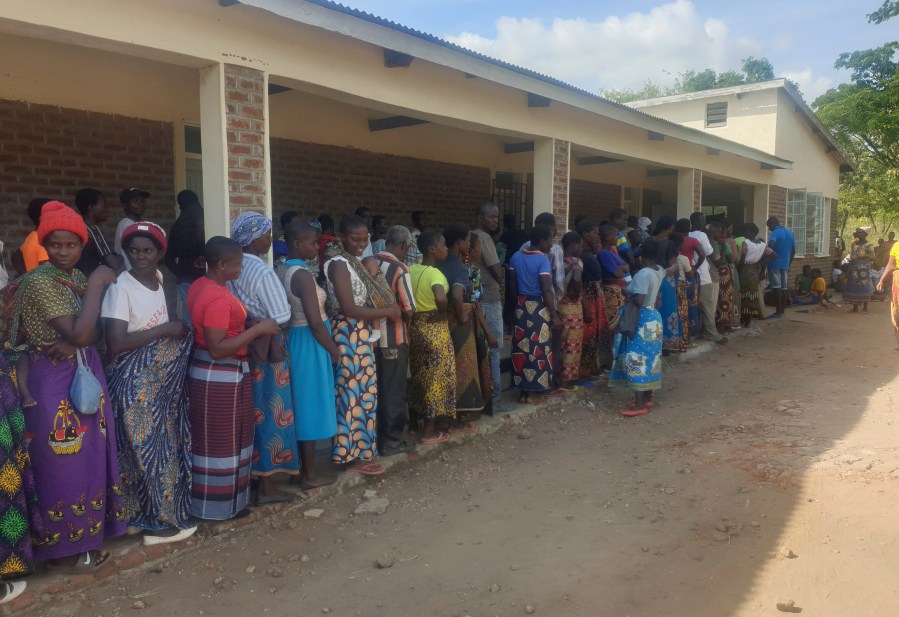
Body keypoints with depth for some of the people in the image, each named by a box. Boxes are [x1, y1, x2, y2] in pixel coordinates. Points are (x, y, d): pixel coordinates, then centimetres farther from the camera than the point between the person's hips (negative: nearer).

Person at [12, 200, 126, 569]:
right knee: (62, 464, 5)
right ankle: (59, 546, 22)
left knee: (86, 460, 15)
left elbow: (93, 333, 4)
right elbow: (79, 333, -26)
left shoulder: (77, 277, 7)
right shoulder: (38, 281, -17)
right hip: (54, 384, -7)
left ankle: (82, 538, 31)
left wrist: (72, 344, -18)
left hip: (85, 377, 7)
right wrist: (96, 285, -19)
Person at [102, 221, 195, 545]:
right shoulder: (120, 288, -15)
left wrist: (181, 331, 0)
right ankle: (158, 521, 15)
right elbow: (115, 344, -23)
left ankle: (167, 511, 30)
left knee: (168, 445, 15)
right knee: (149, 449, 2)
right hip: (137, 384, -7)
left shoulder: (159, 278, 5)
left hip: (165, 379, 7)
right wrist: (165, 329, -19)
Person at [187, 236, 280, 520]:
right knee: (221, 441, 4)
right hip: (221, 376, -10)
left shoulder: (201, 285, 6)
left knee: (213, 439, 19)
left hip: (209, 372, 10)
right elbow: (217, 349, -28)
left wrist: (251, 326, 9)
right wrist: (257, 329, -24)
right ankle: (219, 505, 18)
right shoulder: (218, 298, -25)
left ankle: (207, 499, 33)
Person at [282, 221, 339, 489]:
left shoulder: (286, 271, 8)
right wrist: (335, 350, -11)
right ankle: (309, 475, 11)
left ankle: (301, 467, 28)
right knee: (311, 405, 0)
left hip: (296, 340, 9)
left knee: (303, 405, 16)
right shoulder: (303, 274, -21)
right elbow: (315, 323, -23)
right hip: (311, 344, -9)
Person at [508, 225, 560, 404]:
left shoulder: (516, 257, 4)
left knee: (522, 346, 10)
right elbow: (547, 291, -17)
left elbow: (513, 286, 8)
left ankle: (523, 390, 15)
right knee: (538, 347, 3)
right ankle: (534, 390, 9)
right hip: (538, 307, -6)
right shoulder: (542, 260, -14)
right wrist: (554, 315, -12)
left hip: (521, 305, 6)